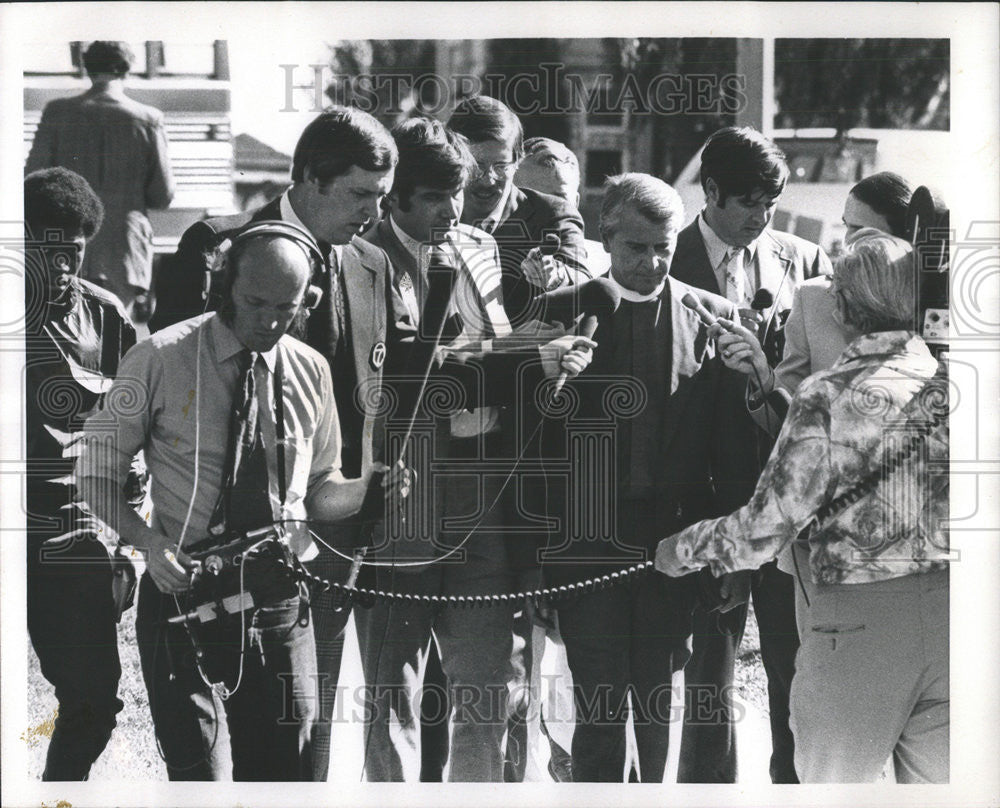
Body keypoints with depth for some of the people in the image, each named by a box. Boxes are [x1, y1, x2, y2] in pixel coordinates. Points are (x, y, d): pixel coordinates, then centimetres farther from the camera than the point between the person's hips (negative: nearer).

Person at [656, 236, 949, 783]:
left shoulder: (829, 397, -12)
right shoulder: (949, 383, 2)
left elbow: (768, 527, -12)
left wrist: (685, 549, 6)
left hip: (857, 620, -4)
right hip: (948, 608, 5)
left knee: (833, 782, 11)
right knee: (936, 784, 14)